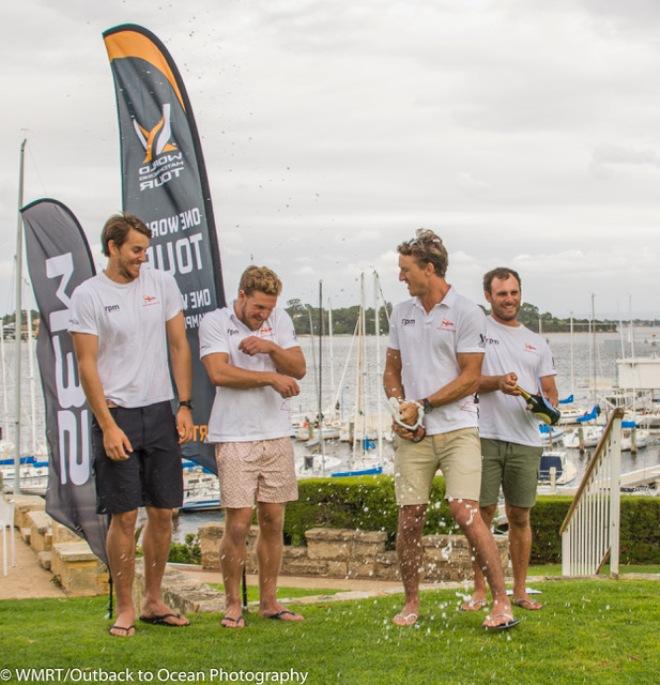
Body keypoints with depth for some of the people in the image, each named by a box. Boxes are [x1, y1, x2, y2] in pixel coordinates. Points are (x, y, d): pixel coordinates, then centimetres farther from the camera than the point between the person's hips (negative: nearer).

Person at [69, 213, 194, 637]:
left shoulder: (162, 284, 6)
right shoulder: (89, 295, -5)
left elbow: (179, 346, 10)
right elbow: (87, 365, -7)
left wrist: (185, 407, 3)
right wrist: (108, 425, -13)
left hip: (161, 412, 4)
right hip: (117, 414, -4)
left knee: (163, 512, 8)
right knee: (125, 517, -2)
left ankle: (154, 602, 21)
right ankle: (125, 609, 10)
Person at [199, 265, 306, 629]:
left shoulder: (280, 320, 11)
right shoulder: (215, 323, -3)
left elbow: (298, 370, 5)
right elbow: (219, 373, -16)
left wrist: (272, 347, -12)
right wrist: (271, 378, -15)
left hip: (276, 435, 4)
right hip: (234, 438, -4)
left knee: (273, 521, 7)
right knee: (238, 523, -5)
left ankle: (269, 600, 16)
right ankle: (233, 604, 8)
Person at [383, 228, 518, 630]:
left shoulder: (467, 314, -4)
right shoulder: (402, 314, 13)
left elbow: (470, 378, -7)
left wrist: (423, 405, -11)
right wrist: (399, 409, 2)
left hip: (457, 429, -5)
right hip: (413, 434, 5)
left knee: (466, 512, -15)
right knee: (409, 519, 3)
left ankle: (502, 601, -8)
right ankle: (411, 604, 17)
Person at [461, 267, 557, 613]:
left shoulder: (536, 342, 18)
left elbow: (551, 392, 16)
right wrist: (497, 382, -22)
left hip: (525, 440, 3)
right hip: (485, 437, -3)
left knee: (520, 516, 7)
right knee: (482, 513, -2)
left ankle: (520, 590, 16)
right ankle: (479, 591, 4)